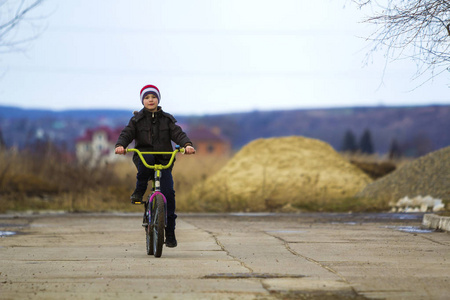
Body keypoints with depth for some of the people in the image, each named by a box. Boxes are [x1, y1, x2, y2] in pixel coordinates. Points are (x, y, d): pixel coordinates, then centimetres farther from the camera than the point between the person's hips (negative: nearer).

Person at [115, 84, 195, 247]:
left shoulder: (167, 119, 11)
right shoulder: (137, 119, 9)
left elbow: (178, 133, -1)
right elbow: (127, 133, -3)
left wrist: (187, 144, -23)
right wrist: (120, 145, -25)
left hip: (164, 161, 1)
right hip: (143, 158, -1)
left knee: (168, 192, -15)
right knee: (147, 158, -39)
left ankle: (170, 233, -7)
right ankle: (139, 191, -17)